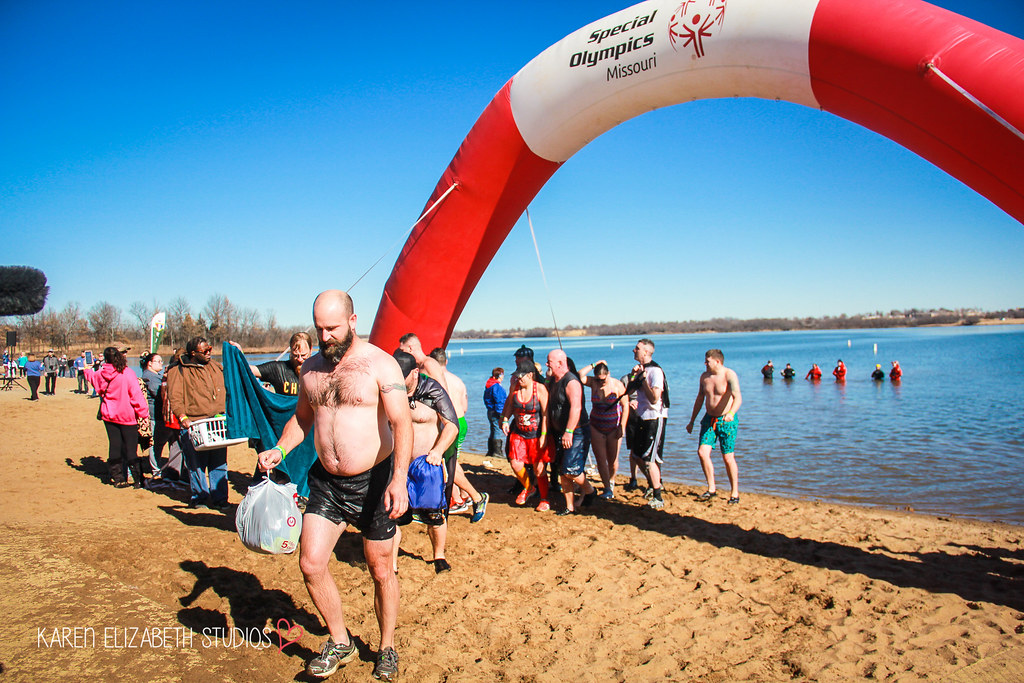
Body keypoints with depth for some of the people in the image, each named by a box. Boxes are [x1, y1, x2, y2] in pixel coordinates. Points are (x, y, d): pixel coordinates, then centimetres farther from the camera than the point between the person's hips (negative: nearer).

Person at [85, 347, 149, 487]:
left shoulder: (100, 374, -1)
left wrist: (87, 371, 48)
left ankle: (118, 478, 17)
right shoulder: (128, 373, -15)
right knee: (131, 449, 0)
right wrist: (143, 412, -10)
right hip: (127, 416, -4)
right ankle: (138, 480, 3)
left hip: (109, 416, 4)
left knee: (114, 447, 12)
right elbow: (136, 395, -17)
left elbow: (93, 378, 25)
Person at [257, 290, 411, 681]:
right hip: (325, 482, 5)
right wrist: (279, 450, 0)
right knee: (311, 564, -1)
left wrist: (399, 479, -33)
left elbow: (402, 423, -21)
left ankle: (386, 649, 30)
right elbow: (302, 417, 19)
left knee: (380, 569, 8)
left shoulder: (380, 364, -12)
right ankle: (340, 642, 23)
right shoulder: (311, 368, 6)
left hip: (373, 482, -5)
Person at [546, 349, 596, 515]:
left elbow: (576, 408, -27)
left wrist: (569, 432, -31)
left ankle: (589, 491, 16)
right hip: (559, 433, 9)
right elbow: (551, 407, 18)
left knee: (570, 470, -11)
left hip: (577, 433, -9)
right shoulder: (553, 381, 11)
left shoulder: (571, 382, -18)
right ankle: (570, 506, 18)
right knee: (562, 472, 8)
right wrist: (550, 430, 15)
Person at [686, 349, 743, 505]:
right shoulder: (704, 376, 5)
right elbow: (700, 398, 16)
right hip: (709, 419, 5)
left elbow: (738, 398, -29)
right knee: (702, 452, -6)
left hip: (726, 421, -5)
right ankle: (711, 489, 8)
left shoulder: (729, 375, -14)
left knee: (728, 458, -2)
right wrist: (692, 421, 17)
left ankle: (734, 493, 13)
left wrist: (731, 413, -48)